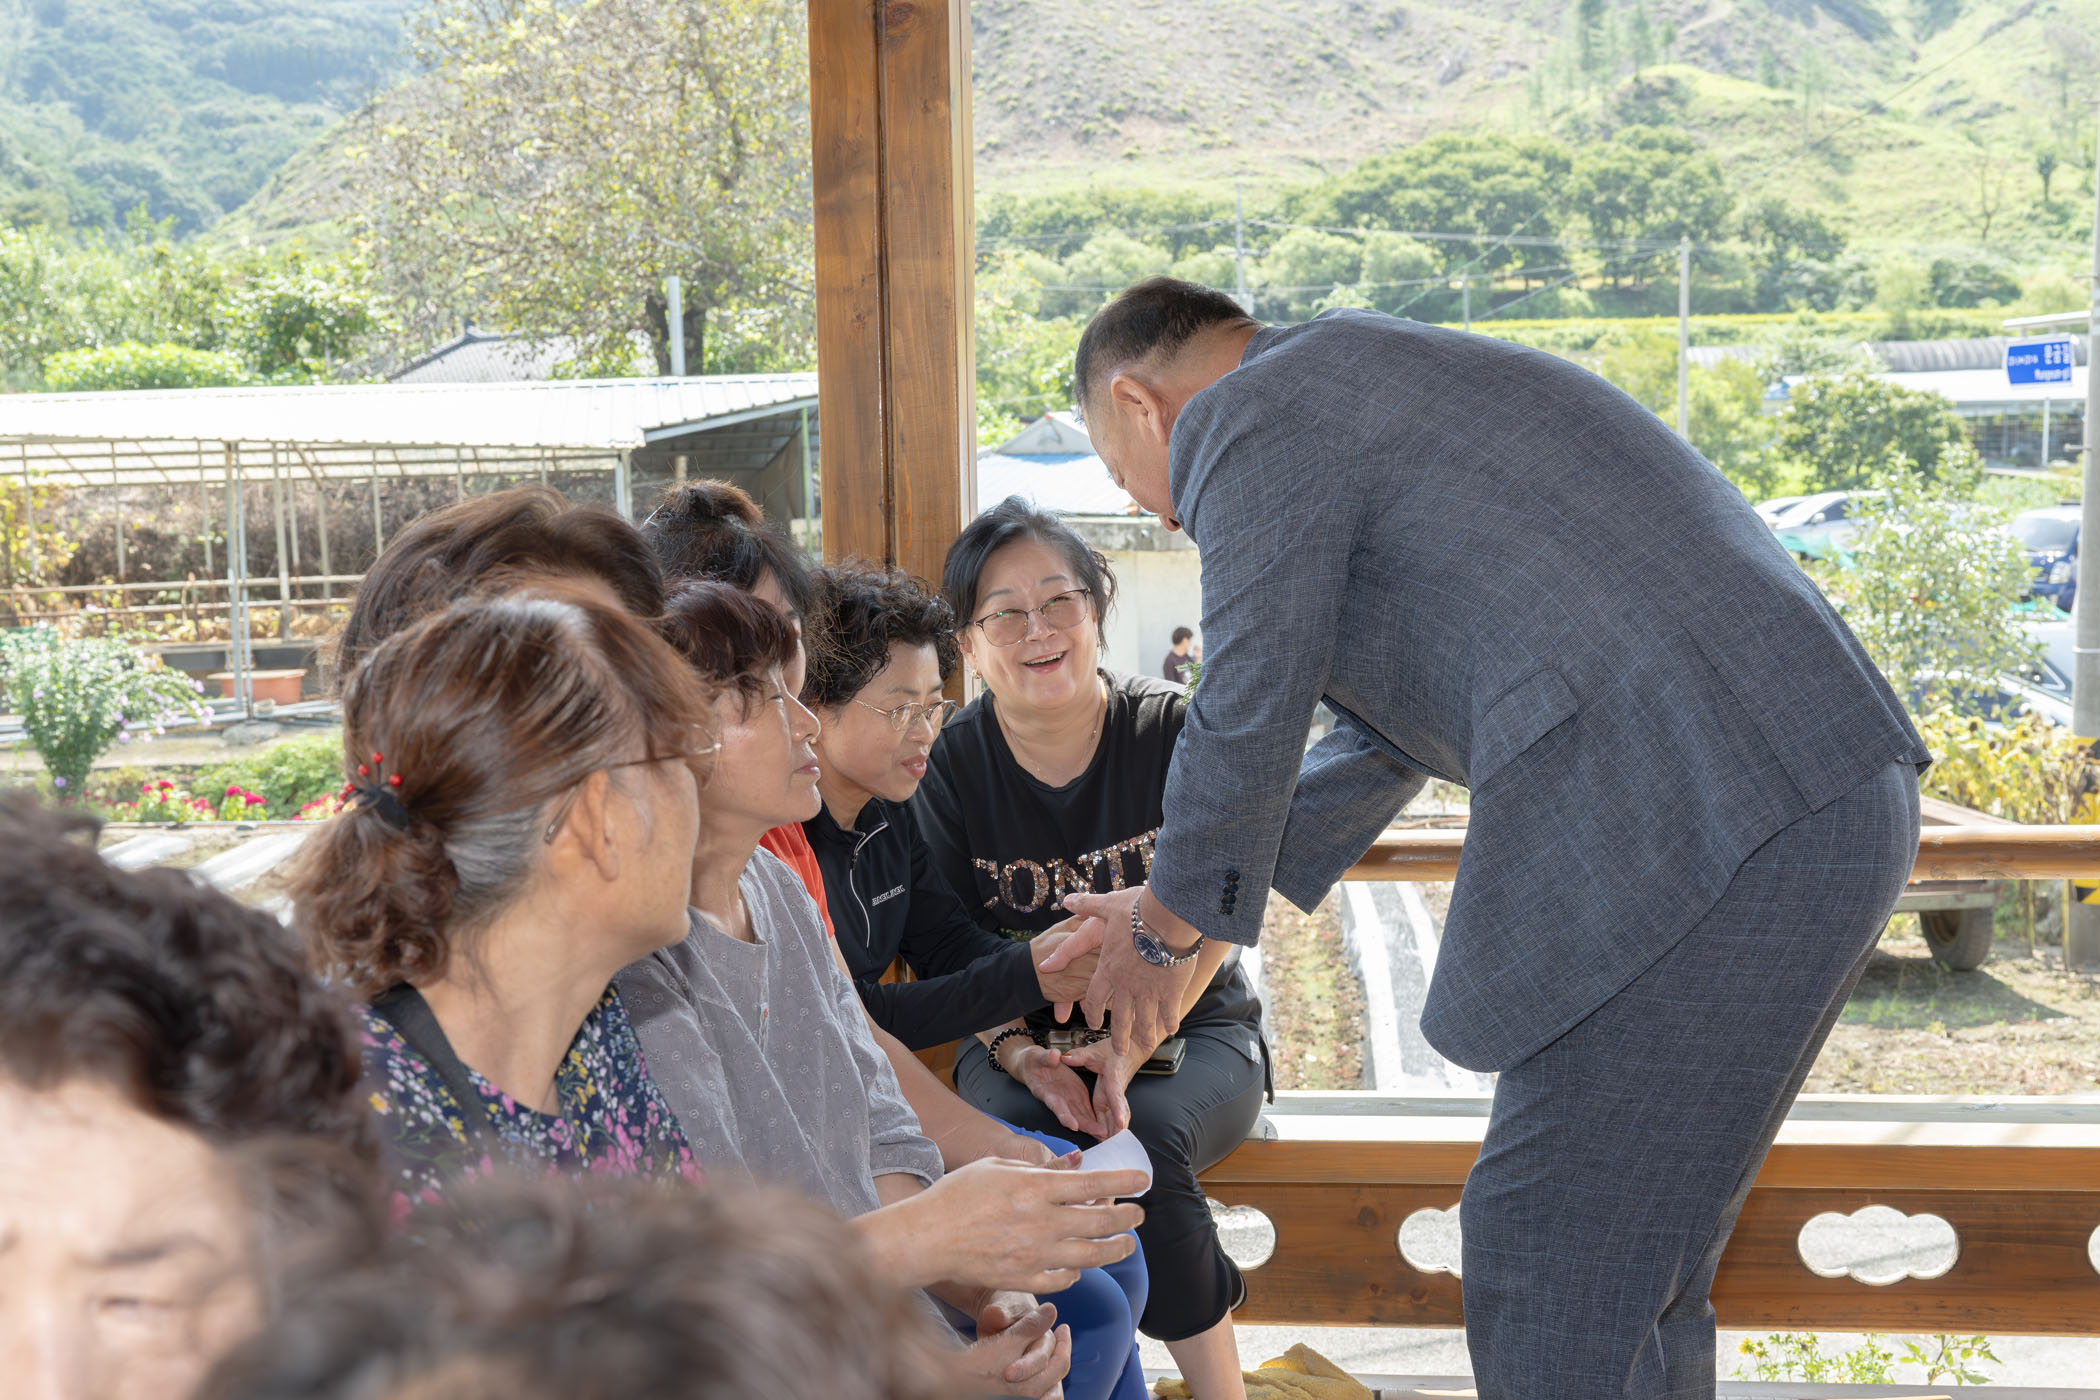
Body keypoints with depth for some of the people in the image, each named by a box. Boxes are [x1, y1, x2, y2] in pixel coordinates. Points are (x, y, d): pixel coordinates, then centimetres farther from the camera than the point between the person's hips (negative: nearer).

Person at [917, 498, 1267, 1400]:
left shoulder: (1173, 732, -6)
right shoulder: (950, 765, -2)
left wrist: (1127, 1051, -24)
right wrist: (1021, 1056, -22)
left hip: (1190, 1025, -1)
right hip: (1023, 1037, 1)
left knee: (1143, 1142, -33)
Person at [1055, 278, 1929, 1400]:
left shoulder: (1254, 417, -2)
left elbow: (1246, 726, -1)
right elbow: (1381, 741, 33)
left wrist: (1165, 935, 16)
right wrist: (1181, 911, 35)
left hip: (1701, 835, -10)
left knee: (1550, 1285, -1)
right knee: (1634, 1267, 19)